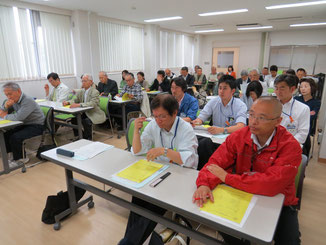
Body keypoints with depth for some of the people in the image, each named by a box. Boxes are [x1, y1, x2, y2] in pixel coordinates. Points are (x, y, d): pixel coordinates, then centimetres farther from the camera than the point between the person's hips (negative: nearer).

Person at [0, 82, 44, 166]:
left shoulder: (28, 101, -23)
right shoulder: (14, 100, 5)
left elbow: (18, 117, -33)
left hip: (36, 126, -9)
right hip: (25, 125, 9)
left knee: (15, 137, -24)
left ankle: (19, 159, 1)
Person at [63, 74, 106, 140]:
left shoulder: (95, 92, -16)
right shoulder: (80, 91, 6)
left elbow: (92, 104, -31)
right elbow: (75, 100, 10)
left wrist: (78, 105, -42)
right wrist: (68, 102, -13)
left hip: (94, 114, -7)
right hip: (84, 113, 7)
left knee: (86, 121, -31)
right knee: (73, 118, -11)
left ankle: (88, 139, -5)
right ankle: (81, 136, 9)